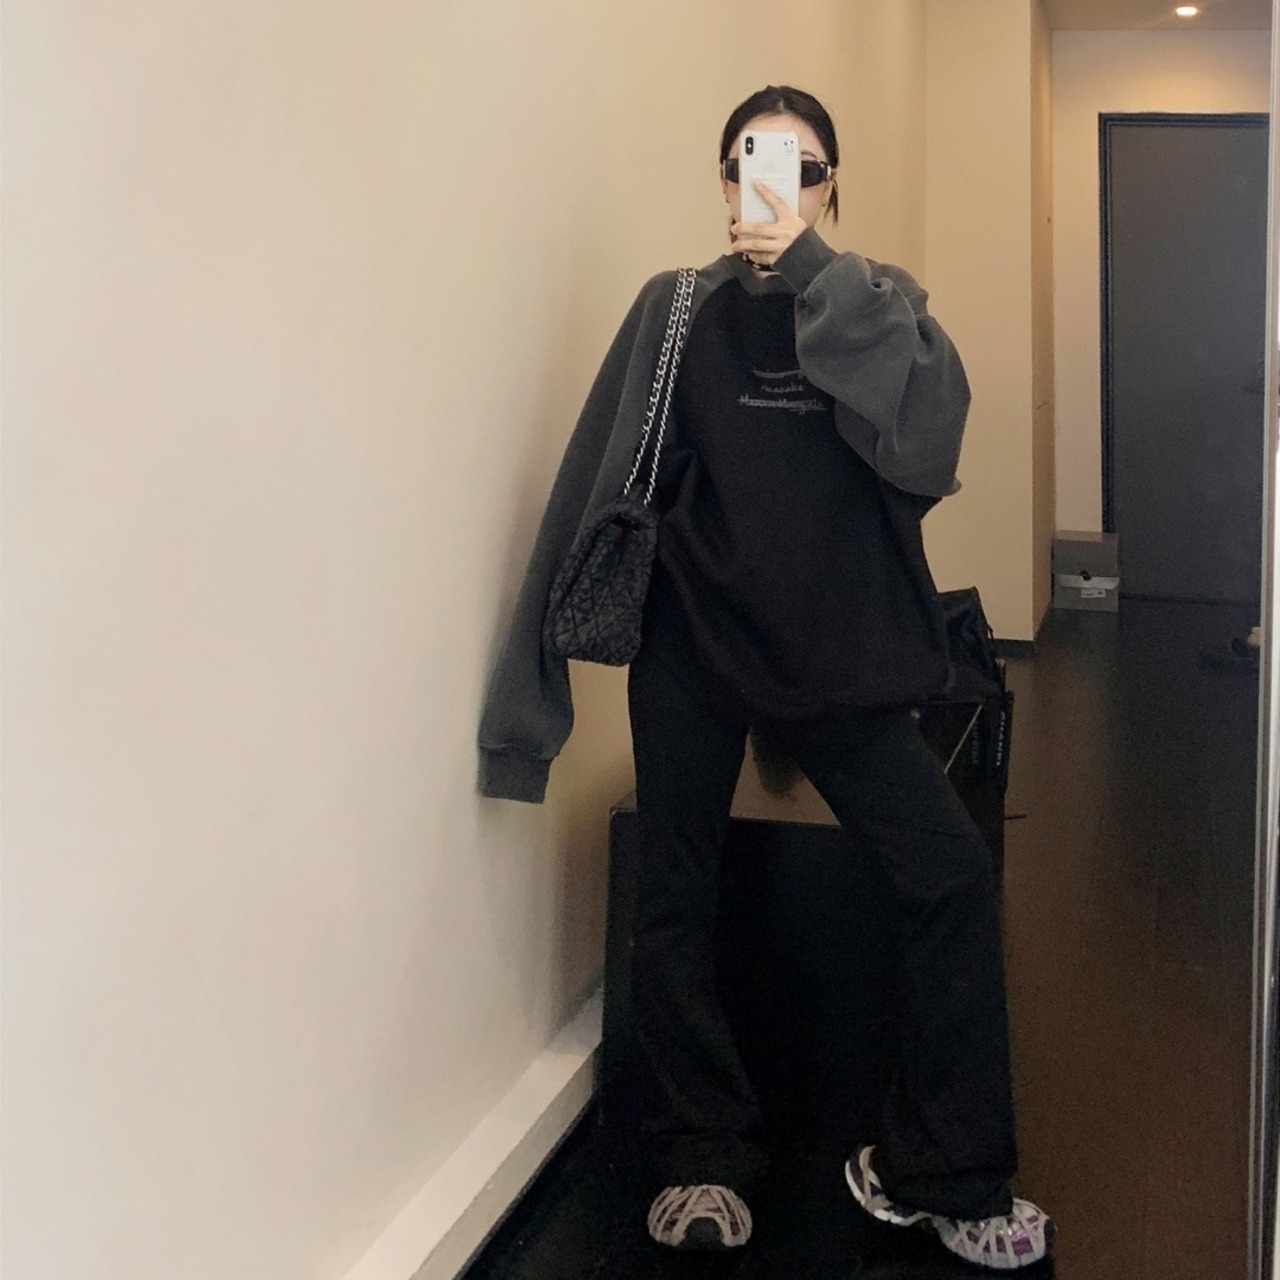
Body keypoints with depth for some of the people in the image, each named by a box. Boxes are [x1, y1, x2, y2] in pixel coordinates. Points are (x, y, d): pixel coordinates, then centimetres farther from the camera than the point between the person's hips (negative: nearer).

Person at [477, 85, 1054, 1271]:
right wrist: (537, 674, -9)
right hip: (693, 650, 0)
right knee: (674, 907, 6)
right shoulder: (679, 311, 0)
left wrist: (812, 268, -22)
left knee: (950, 875, -7)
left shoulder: (874, 304, 1)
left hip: (837, 651, 1)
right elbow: (601, 487, -4)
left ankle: (937, 1174, 9)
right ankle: (701, 1160, 26)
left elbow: (924, 437, -19)